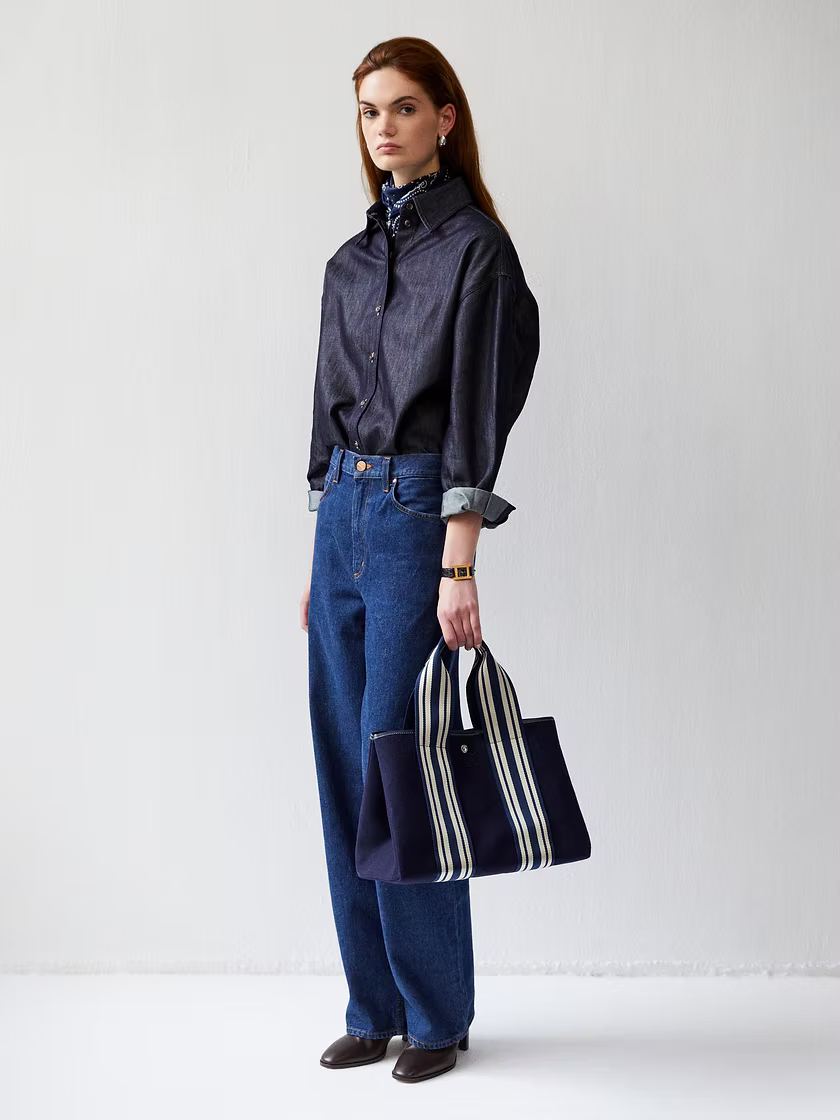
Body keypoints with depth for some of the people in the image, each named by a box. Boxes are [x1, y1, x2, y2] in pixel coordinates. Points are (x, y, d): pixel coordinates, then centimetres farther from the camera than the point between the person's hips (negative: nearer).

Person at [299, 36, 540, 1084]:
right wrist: (317, 560, 16)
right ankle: (374, 1006, 20)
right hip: (342, 509, 7)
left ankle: (436, 1012, 11)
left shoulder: (475, 247, -6)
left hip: (420, 510, -7)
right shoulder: (351, 260, 15)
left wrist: (457, 570, -19)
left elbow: (474, 408, -13)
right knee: (343, 764, 8)